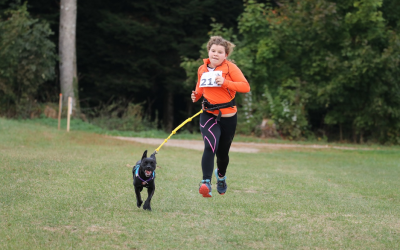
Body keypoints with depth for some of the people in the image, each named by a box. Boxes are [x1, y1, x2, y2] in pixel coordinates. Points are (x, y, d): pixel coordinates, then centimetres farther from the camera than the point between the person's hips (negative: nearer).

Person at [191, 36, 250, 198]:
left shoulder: (230, 67, -7)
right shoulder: (202, 69, 6)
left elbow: (246, 87, -15)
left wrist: (225, 82, -26)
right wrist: (196, 96, 1)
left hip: (228, 116, -1)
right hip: (208, 115, 1)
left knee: (223, 152, 14)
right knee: (210, 146, -25)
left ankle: (221, 175, 47)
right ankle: (206, 183, -31)